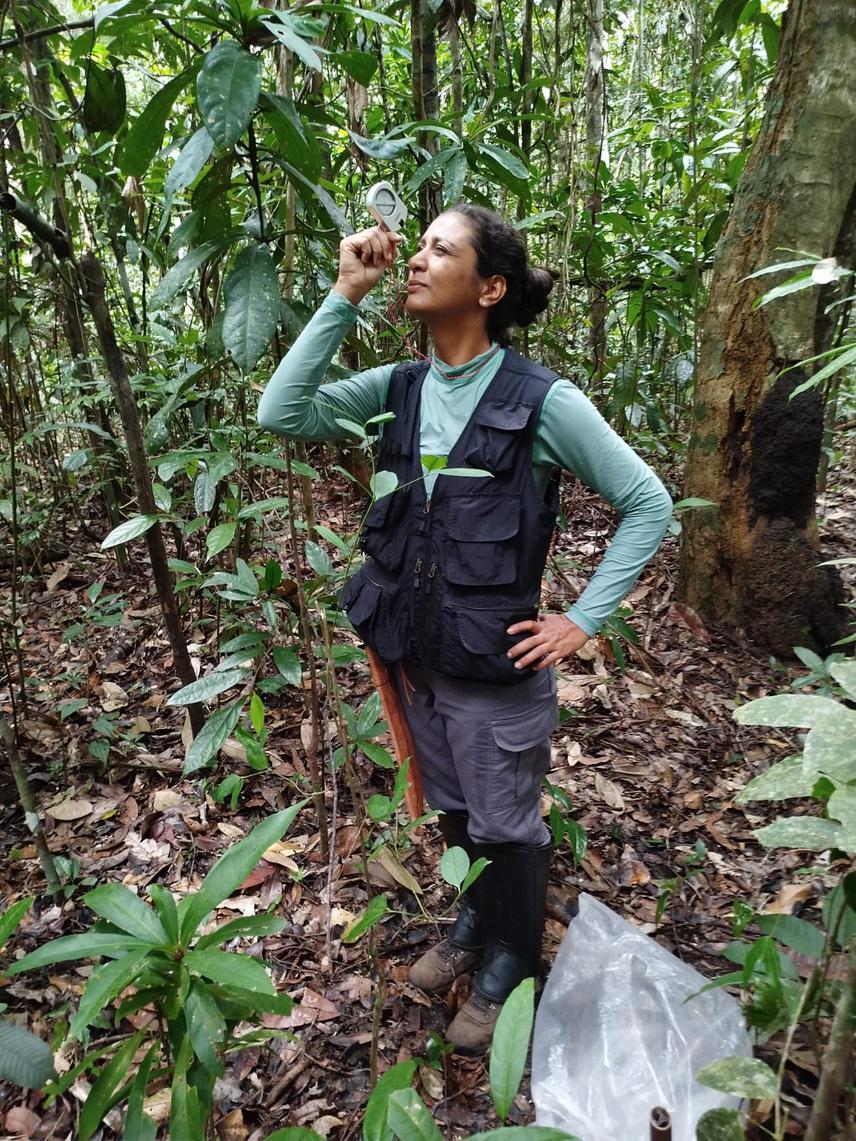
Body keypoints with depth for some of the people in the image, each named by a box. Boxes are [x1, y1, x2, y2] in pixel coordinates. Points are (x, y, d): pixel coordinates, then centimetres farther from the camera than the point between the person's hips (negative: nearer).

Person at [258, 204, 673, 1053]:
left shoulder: (542, 401, -15)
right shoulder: (400, 387, 0)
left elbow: (648, 504, -11)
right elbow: (281, 414, -9)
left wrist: (582, 619, -13)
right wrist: (344, 297, -13)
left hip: (496, 671, -5)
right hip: (416, 657, 5)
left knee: (506, 829, 17)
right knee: (454, 813, 26)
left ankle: (509, 963, 44)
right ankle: (477, 921, 54)